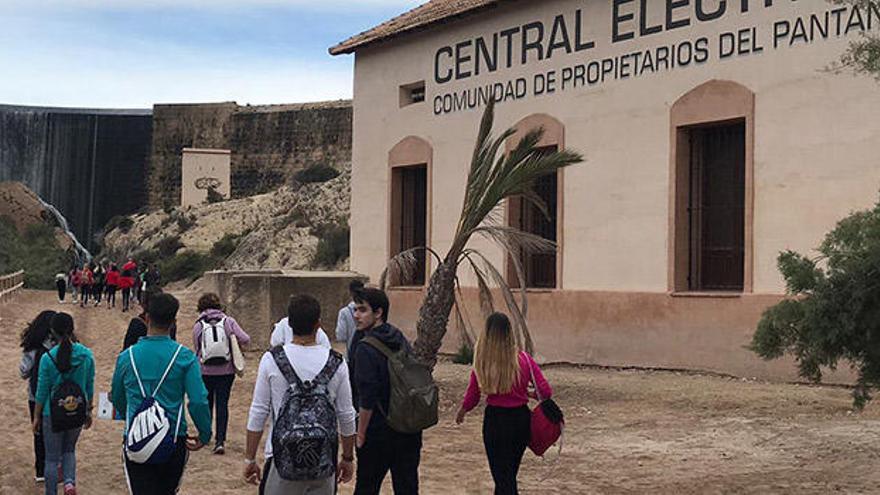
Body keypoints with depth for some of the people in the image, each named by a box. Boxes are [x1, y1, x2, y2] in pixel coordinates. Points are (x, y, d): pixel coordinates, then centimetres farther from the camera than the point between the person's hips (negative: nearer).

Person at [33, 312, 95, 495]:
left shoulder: (47, 358, -15)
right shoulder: (86, 355, -8)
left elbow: (42, 392, -8)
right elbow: (90, 387, 2)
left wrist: (36, 417, 5)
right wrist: (89, 411, 15)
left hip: (53, 414, -3)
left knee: (52, 458, 12)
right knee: (69, 450, 23)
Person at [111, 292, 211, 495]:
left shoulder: (127, 357, 0)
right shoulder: (184, 357, -6)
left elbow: (117, 399, 15)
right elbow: (199, 401, -12)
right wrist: (205, 435, 3)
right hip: (174, 443, 0)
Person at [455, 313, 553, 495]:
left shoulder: (482, 364, -12)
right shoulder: (523, 359, -9)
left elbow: (472, 397, -1)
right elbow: (546, 391, -9)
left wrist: (461, 412, 20)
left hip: (495, 420, -2)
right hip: (521, 418, 2)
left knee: (502, 476, 7)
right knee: (510, 472, 22)